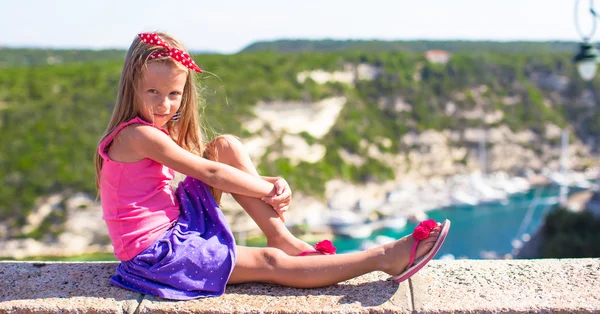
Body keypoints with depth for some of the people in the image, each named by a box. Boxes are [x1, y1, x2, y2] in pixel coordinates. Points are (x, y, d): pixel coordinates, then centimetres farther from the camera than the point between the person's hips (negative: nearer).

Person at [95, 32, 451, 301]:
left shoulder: (160, 132, 10)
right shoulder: (138, 135, -19)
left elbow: (210, 168, 7)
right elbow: (210, 174, -18)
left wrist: (271, 183, -9)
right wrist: (272, 192, -9)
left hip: (174, 227, 9)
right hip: (156, 253, -9)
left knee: (226, 146, -3)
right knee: (269, 263, -13)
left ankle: (282, 238, -6)